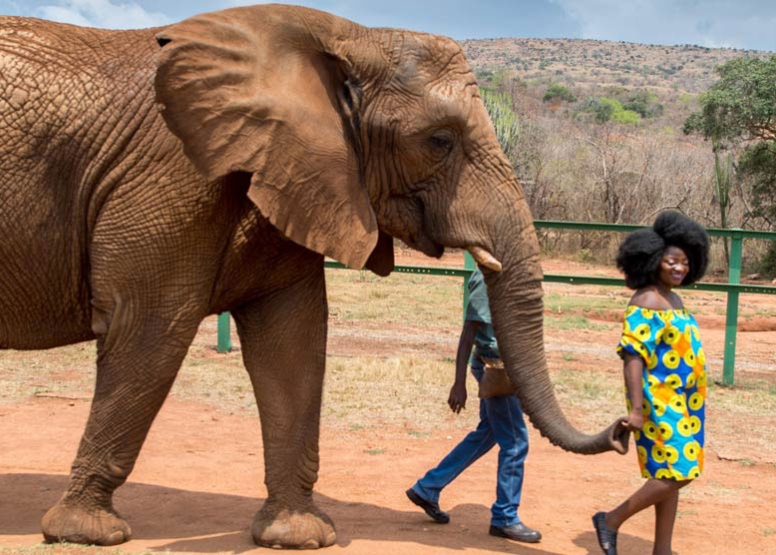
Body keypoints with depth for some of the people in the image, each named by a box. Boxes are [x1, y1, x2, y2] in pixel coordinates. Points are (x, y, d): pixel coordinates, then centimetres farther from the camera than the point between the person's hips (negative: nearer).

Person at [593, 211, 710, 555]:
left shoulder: (673, 300, 14)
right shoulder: (646, 302, -14)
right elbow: (632, 356, -21)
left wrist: (690, 403, 20)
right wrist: (636, 408, -26)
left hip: (679, 402, 9)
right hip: (658, 402, -9)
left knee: (673, 476, 10)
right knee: (675, 474, -10)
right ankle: (611, 521, 4)